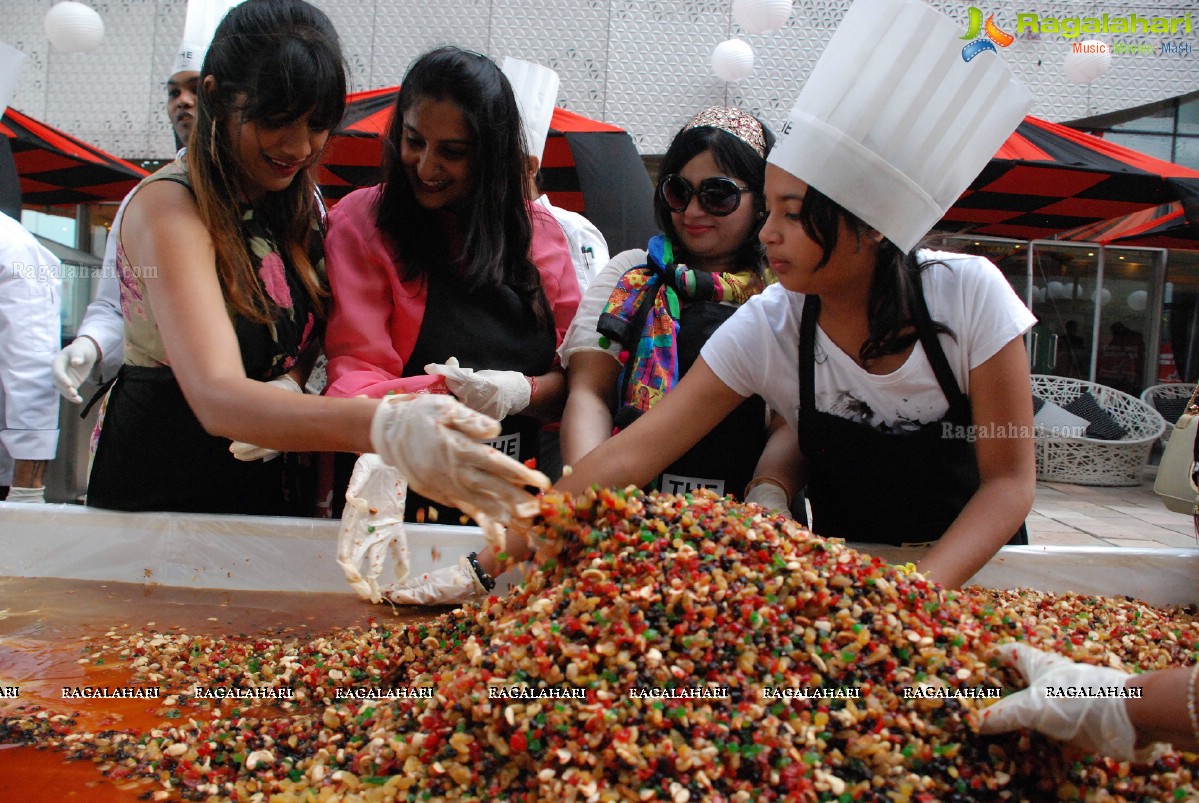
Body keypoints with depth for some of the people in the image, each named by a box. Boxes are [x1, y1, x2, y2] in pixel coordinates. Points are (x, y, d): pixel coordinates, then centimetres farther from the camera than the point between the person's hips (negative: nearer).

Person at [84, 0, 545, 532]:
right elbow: (216, 396, -35)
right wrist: (383, 429, -52)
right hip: (154, 490, -5)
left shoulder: (300, 200, 2)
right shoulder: (168, 208, -20)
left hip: (265, 487, 5)